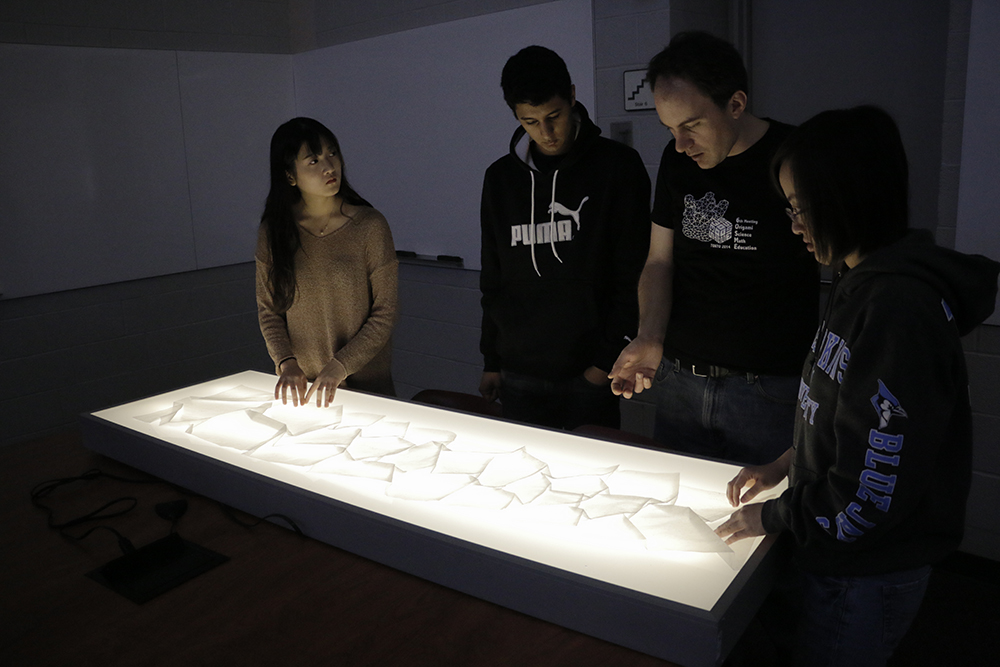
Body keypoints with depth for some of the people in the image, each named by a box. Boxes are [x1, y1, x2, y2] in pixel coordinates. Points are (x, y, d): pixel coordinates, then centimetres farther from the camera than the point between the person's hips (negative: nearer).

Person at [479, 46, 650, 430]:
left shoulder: (617, 166, -4)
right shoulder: (501, 177, 7)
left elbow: (633, 276, -5)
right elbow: (492, 280, 13)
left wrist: (609, 358, -9)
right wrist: (491, 361, 12)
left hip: (588, 374, -3)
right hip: (519, 376, 3)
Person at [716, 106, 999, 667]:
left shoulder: (900, 310, -29)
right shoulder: (865, 283, 3)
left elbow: (877, 489, -28)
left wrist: (772, 517, -15)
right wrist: (786, 464, 6)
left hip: (868, 575, -9)